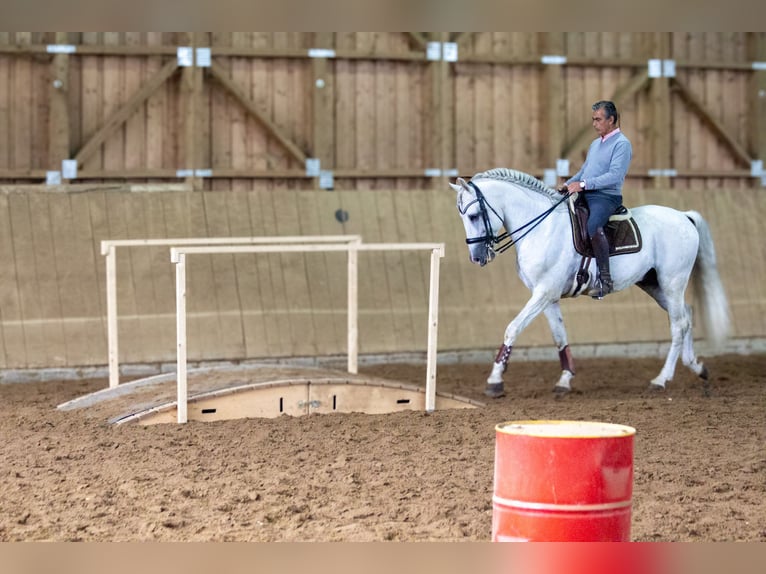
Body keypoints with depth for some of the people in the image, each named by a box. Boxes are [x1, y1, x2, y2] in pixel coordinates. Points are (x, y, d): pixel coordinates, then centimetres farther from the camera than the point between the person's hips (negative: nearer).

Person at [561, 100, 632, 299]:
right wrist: (567, 185, 11)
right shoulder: (595, 144, 22)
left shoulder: (622, 144, -6)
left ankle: (605, 278, -34)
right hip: (585, 194, 10)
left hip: (606, 196, -10)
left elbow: (615, 176, -18)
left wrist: (583, 184, -22)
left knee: (593, 226, -37)